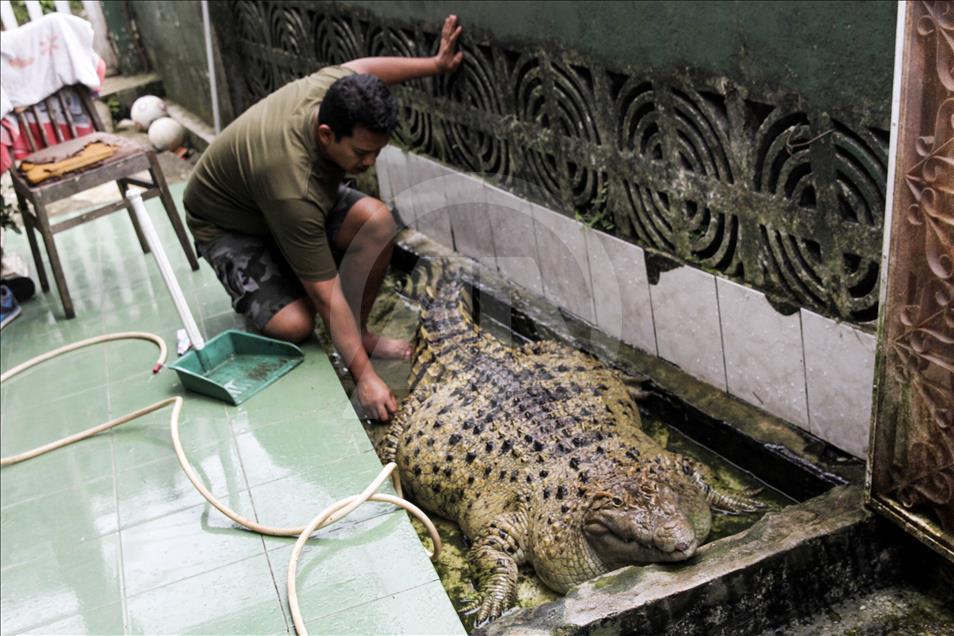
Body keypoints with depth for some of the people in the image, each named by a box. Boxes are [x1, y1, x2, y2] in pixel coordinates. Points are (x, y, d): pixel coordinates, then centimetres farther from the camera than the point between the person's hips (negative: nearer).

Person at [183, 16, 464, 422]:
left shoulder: (335, 87, -25)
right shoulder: (292, 187, -42)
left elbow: (362, 66, 4)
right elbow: (328, 296, -37)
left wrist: (435, 64, -3)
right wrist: (364, 376, -33)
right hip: (230, 225, -7)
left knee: (377, 220, -22)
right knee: (295, 325, -30)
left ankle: (358, 332, -4)